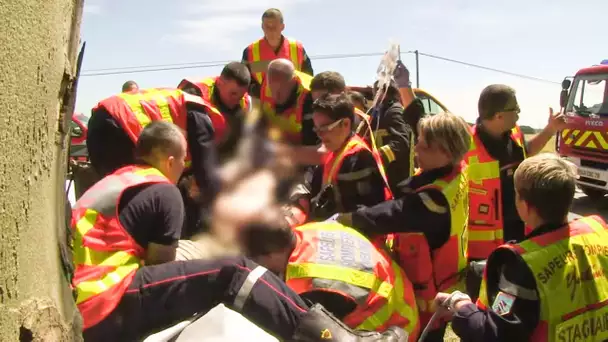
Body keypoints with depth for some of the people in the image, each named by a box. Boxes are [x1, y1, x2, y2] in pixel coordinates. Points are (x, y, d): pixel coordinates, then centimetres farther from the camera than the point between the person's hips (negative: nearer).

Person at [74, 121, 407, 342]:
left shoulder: (109, 184, 23)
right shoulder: (161, 191, -3)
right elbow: (160, 266, 1)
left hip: (79, 313, 10)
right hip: (109, 307, -9)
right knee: (232, 272, -14)